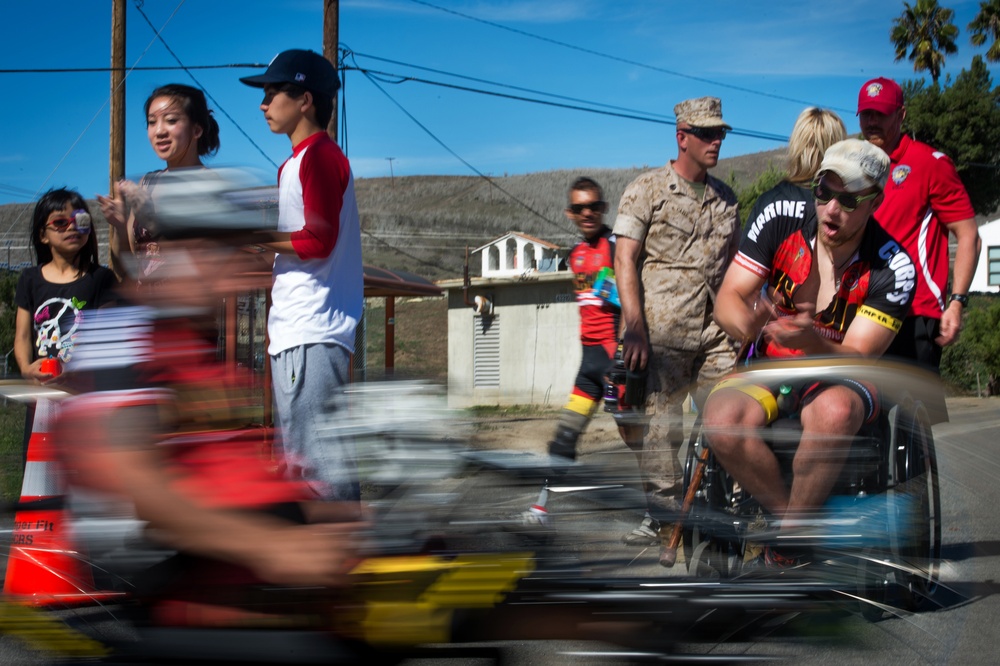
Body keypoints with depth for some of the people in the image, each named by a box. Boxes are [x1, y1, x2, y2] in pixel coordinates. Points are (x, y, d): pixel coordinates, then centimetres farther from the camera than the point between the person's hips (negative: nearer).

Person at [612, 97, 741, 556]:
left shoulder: (725, 197, 17)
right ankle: (662, 511, 6)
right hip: (662, 332, -4)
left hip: (716, 330, 4)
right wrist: (634, 328, -12)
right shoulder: (647, 190, 2)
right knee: (658, 421, -3)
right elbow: (625, 261, -3)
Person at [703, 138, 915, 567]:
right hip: (768, 368, 2)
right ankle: (800, 523, -12)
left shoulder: (892, 267, -15)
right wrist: (750, 324, -35)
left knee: (834, 412, -40)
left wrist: (812, 341, -41)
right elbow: (726, 300, -9)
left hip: (840, 379, -2)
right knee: (722, 423, -33)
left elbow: (857, 359, -18)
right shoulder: (779, 224, -9)